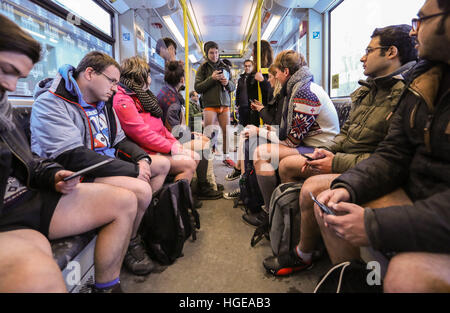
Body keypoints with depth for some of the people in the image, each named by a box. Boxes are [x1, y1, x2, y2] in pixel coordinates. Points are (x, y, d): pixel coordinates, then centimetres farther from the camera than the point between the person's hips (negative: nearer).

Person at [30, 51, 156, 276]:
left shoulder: (102, 103, 13)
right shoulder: (51, 103, -14)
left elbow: (119, 140, 18)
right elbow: (71, 157, -25)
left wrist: (142, 158, -5)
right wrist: (132, 170, -25)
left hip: (108, 163, 9)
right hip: (77, 176, -9)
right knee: (141, 190, -28)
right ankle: (129, 244, -1)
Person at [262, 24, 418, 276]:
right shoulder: (368, 89, 12)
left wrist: (338, 163, -22)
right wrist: (327, 150, 0)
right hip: (343, 159, 10)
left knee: (312, 187, -31)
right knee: (287, 164, 9)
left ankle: (303, 255, -4)